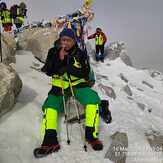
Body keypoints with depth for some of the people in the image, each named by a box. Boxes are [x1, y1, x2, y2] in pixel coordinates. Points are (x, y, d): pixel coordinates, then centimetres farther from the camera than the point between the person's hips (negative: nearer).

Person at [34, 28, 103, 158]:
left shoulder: (80, 54, -3)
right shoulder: (53, 52, 1)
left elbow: (85, 74, -11)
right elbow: (49, 72, -6)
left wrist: (68, 67, -23)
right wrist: (60, 60, -21)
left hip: (78, 85, -1)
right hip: (59, 87, 2)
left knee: (93, 99, -25)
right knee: (49, 105, -20)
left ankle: (91, 135, -15)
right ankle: (51, 141, -21)